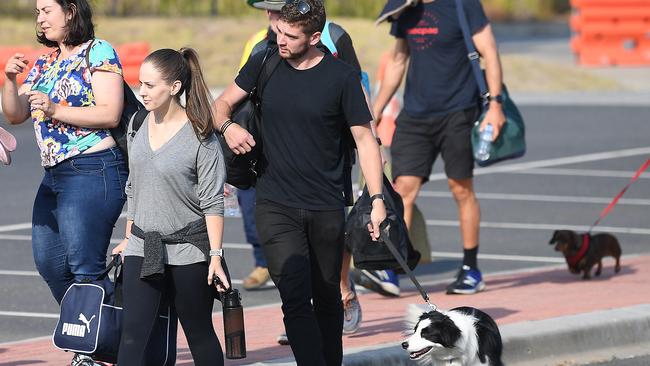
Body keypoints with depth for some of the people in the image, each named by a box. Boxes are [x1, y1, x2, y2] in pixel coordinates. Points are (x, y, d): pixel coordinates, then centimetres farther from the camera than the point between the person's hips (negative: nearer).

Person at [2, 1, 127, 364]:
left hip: (93, 170, -9)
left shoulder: (99, 52, -5)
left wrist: (55, 110, -18)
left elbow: (110, 114, -14)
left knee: (84, 266, -10)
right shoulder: (43, 65, 17)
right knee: (49, 263, 11)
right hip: (54, 175, 9)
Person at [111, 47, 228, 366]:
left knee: (200, 335, 8)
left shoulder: (200, 137, -12)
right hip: (142, 247, 4)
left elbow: (212, 202, -11)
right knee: (132, 334, -6)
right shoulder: (138, 125, 5)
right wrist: (128, 238, 19)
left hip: (188, 249, -4)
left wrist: (216, 254, -15)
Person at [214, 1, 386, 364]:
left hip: (327, 208, 0)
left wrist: (377, 198, -10)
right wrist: (228, 125, -9)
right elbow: (223, 103, 15)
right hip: (276, 207, 0)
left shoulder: (342, 77, -5)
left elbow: (365, 139, -2)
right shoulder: (264, 65, 2)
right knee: (295, 299, -13)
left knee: (327, 299, 12)